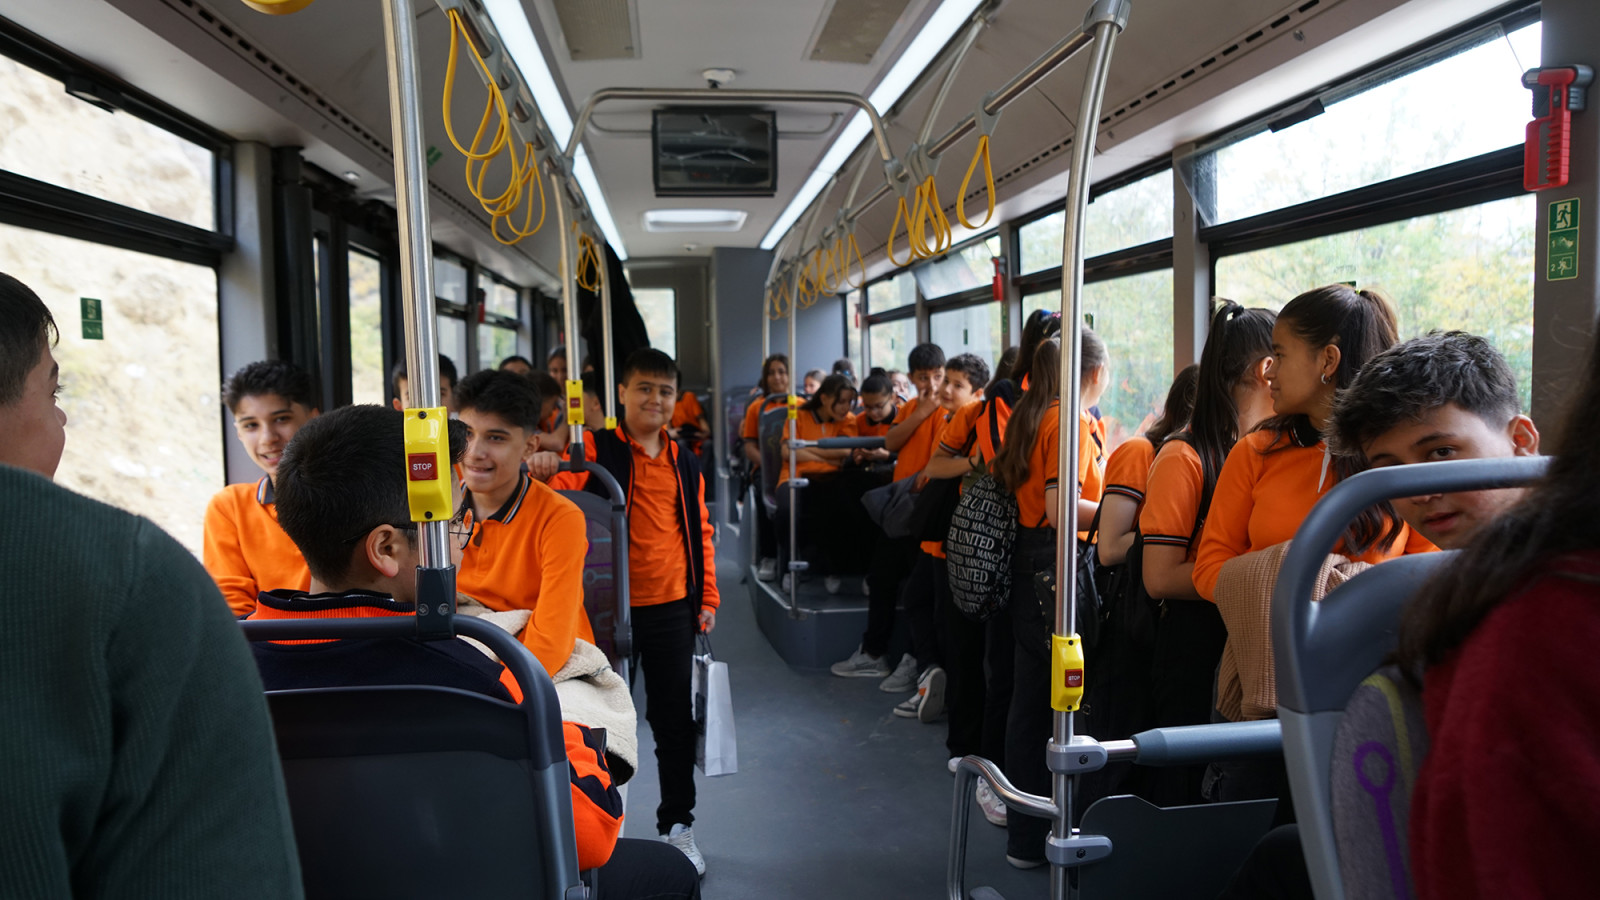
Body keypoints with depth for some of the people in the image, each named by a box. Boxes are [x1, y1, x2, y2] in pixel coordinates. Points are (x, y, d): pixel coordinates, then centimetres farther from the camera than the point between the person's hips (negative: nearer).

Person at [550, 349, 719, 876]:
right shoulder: (595, 452, -4)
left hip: (672, 610, 4)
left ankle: (677, 824, 26)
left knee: (674, 719, 11)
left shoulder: (684, 463, 10)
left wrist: (706, 598, 11)